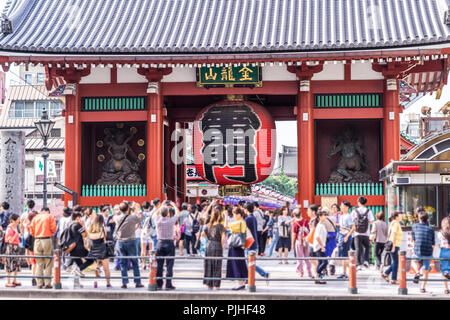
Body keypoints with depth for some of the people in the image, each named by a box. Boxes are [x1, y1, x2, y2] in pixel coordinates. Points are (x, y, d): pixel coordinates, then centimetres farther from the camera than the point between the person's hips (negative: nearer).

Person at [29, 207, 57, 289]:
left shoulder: (35, 218, 13)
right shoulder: (49, 216, 4)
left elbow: (31, 231, 10)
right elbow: (53, 229, -2)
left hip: (37, 240, 3)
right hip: (47, 240, -3)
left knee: (39, 264, 7)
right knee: (48, 263, 2)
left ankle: (39, 283, 6)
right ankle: (47, 283, -1)